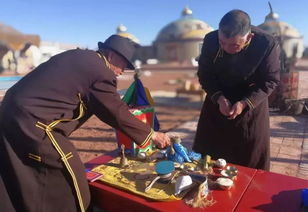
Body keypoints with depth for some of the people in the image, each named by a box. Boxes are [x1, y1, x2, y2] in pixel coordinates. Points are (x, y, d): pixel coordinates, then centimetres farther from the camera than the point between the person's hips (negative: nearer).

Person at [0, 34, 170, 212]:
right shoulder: (100, 72, -13)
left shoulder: (78, 57, 14)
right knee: (69, 177, 4)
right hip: (33, 121, -10)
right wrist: (151, 134, 2)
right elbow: (117, 112, -8)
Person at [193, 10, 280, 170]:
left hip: (252, 105, -1)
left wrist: (245, 103, -27)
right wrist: (218, 97, -24)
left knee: (251, 158, 10)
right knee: (207, 154, 11)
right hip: (218, 102, 2)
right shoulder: (210, 40, -19)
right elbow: (204, 74, -9)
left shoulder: (268, 44, -23)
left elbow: (270, 81, -14)